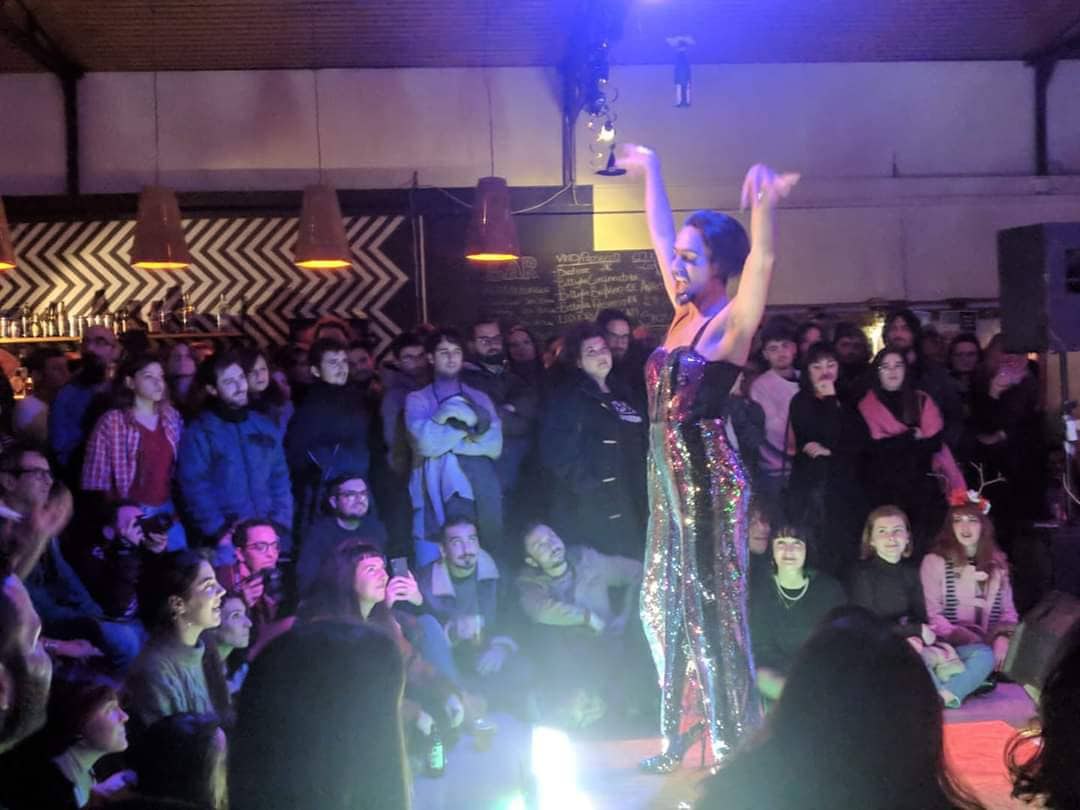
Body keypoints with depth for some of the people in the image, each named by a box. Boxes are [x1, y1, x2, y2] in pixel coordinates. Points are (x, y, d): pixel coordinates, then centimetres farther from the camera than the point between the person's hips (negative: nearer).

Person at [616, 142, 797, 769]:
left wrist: (766, 208, -49)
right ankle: (679, 741, 28)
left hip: (709, 477, -9)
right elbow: (661, 237, 21)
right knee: (665, 607, 14)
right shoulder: (685, 313, 10)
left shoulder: (730, 323, -11)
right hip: (669, 475, 9)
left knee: (714, 610, -2)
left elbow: (762, 263, -31)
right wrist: (650, 171, 27)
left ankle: (736, 751, 11)